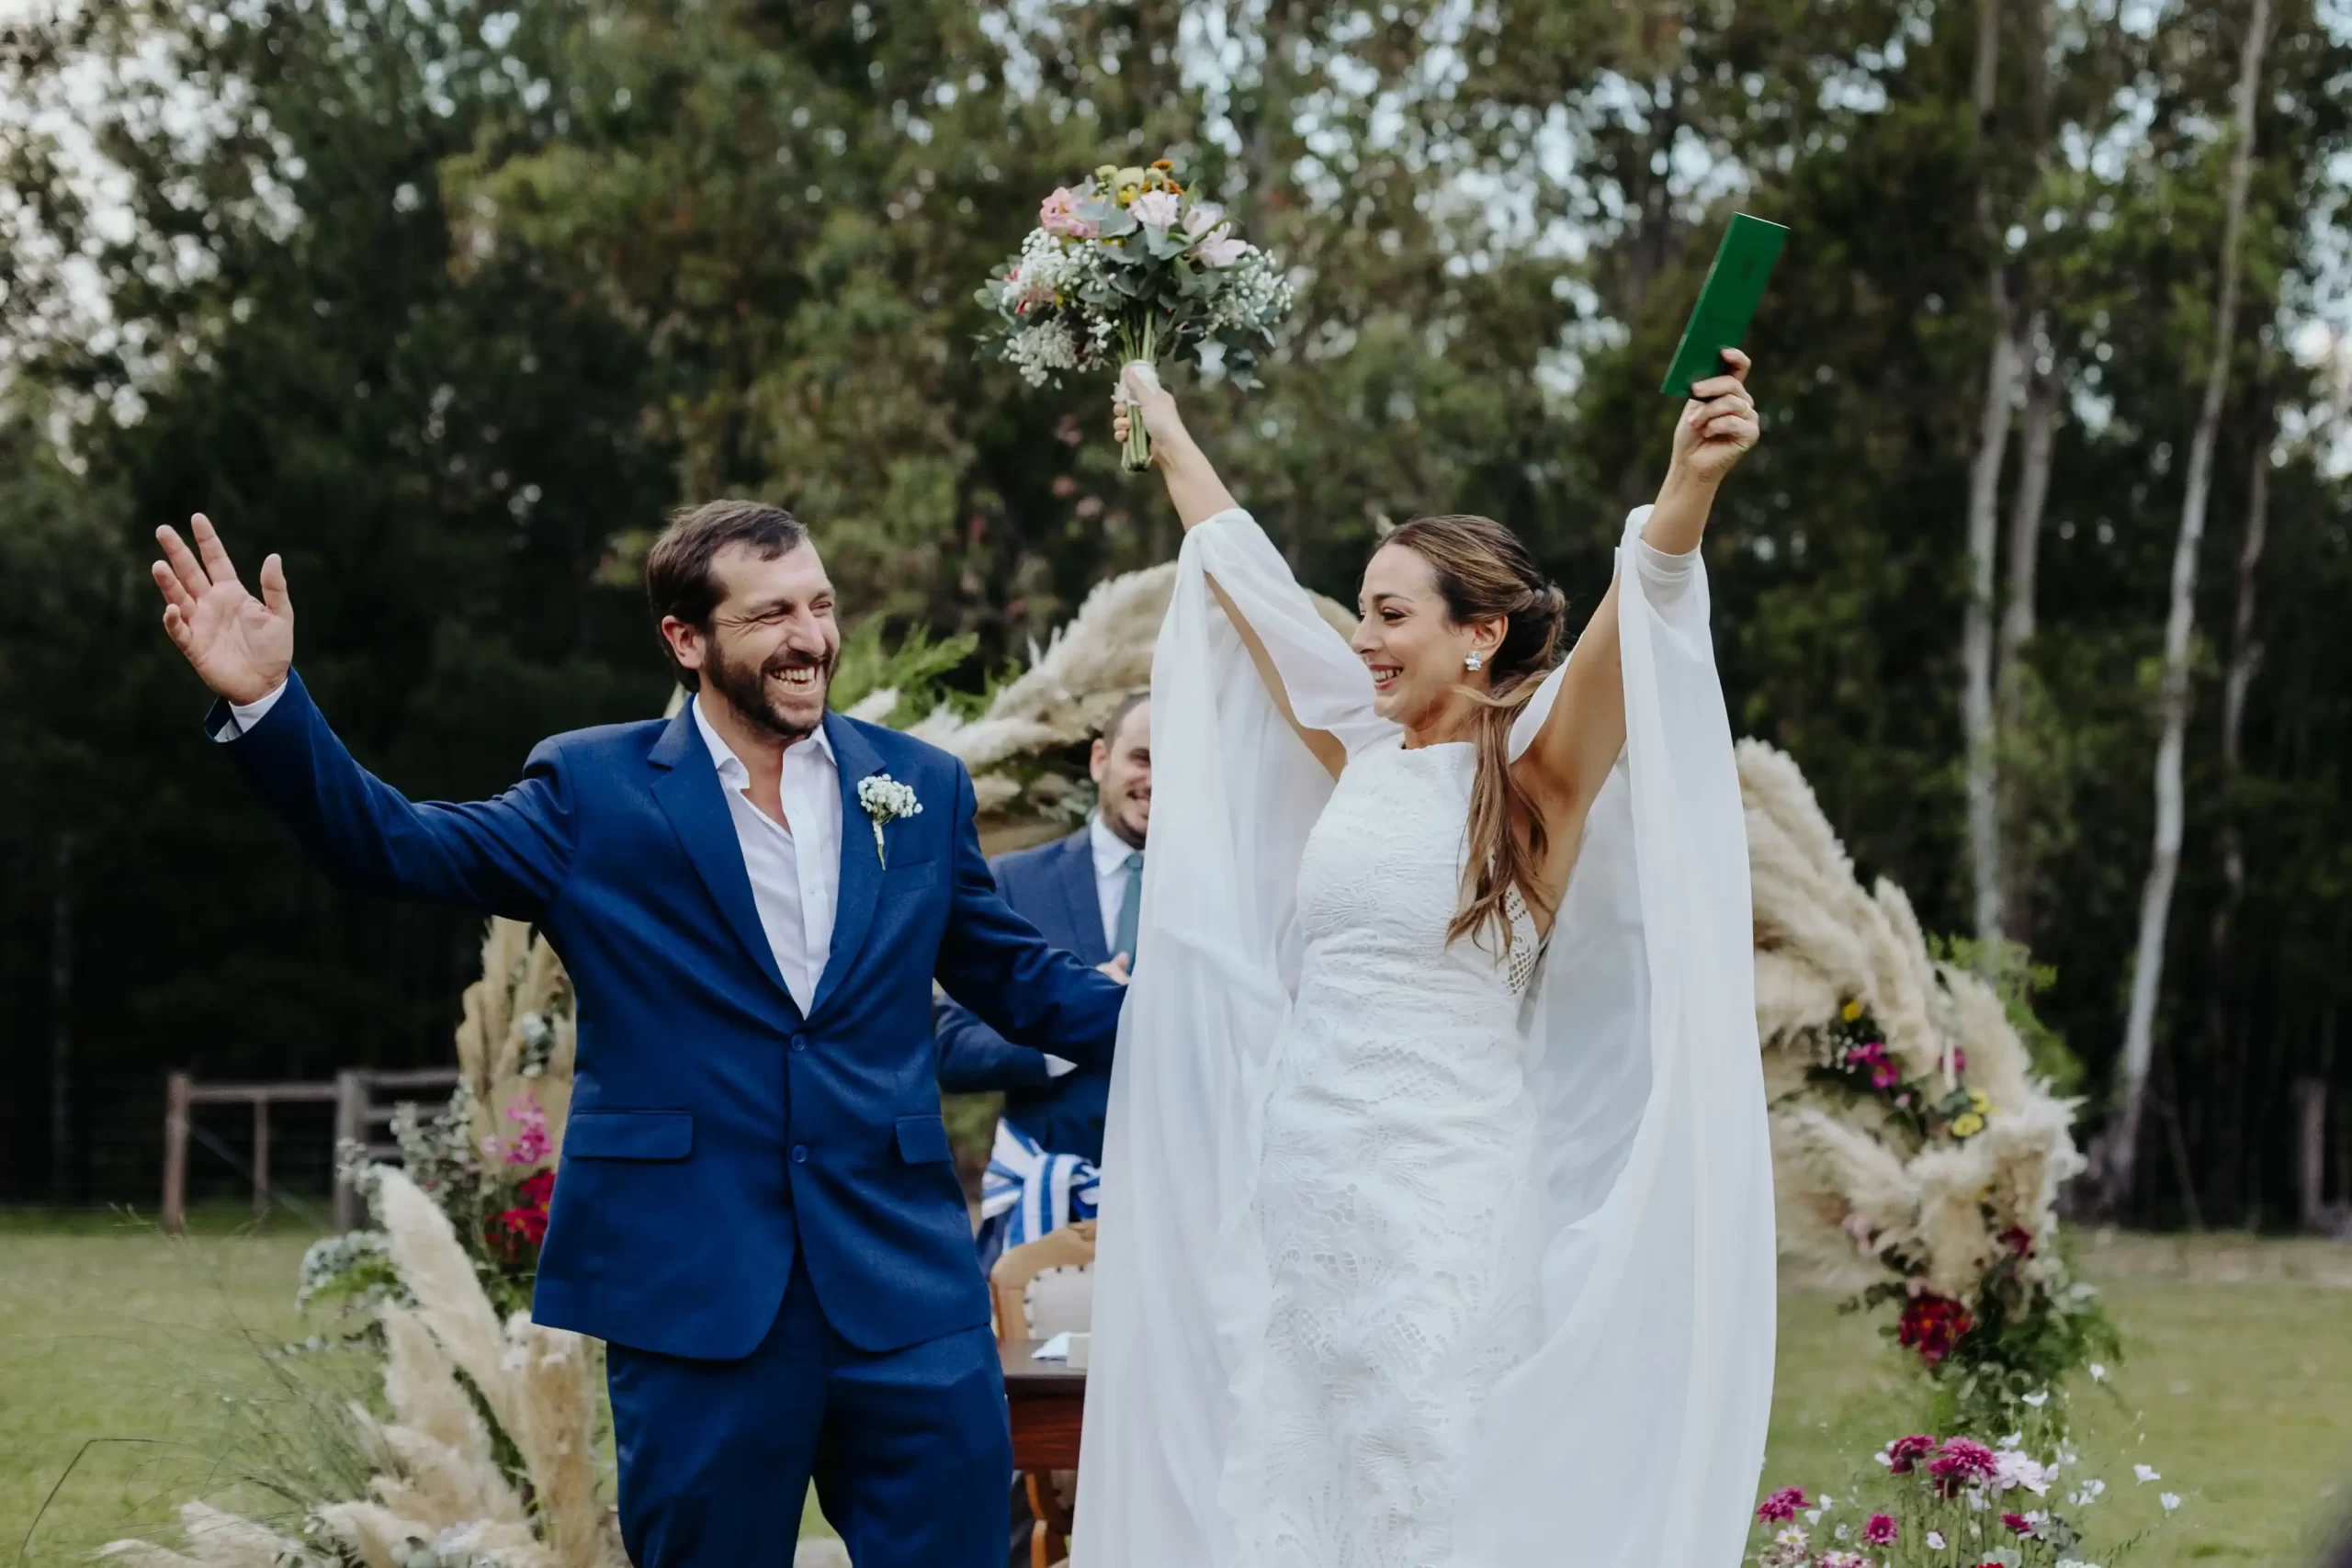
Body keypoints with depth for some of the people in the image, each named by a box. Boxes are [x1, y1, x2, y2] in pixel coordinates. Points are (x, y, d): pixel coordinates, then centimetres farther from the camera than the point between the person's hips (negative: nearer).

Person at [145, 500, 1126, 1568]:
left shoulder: (920, 787, 10)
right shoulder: (595, 791, 2)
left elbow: (1019, 981, 16)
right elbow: (395, 847, -4)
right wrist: (264, 701, -18)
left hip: (906, 1285, 2)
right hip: (694, 1289, -2)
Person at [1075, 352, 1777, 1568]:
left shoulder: (1536, 773, -5)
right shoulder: (1361, 753, 11)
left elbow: (1639, 610, -22)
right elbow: (1244, 579, 23)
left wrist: (1693, 478, -39)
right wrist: (1168, 439, 33)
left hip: (1441, 1195, -6)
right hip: (1296, 1184, 6)